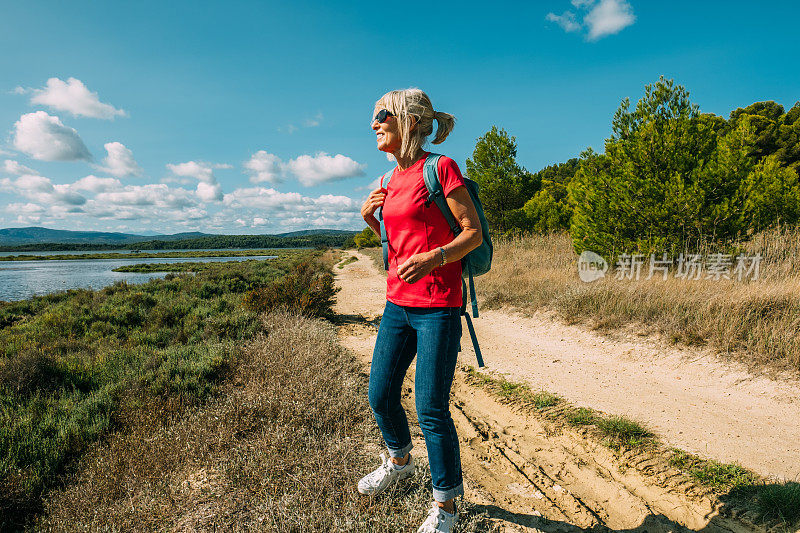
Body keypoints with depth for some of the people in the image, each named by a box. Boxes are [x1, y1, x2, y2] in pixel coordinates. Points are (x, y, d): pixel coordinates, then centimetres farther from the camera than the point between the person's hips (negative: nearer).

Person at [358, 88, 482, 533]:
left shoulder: (441, 168, -9)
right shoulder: (392, 180, 13)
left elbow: (473, 233, -10)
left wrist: (435, 257, -26)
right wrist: (370, 217, 4)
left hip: (438, 305, -7)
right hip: (398, 302, 8)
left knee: (431, 410, -1)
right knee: (380, 396, 15)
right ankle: (399, 462, 44)